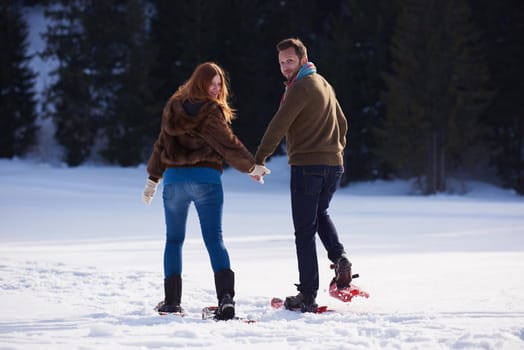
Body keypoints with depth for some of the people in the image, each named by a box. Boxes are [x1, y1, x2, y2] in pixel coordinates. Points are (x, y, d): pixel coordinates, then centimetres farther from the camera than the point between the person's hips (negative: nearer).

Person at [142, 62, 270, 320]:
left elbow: (162, 144, 13)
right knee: (214, 239, -5)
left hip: (173, 178, 4)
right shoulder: (211, 111, -8)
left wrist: (153, 178, 19)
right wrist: (252, 167, 7)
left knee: (174, 240, 14)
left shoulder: (174, 107, 9)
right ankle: (226, 296, -20)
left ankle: (171, 300, 11)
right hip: (205, 178, -4)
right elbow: (228, 144, -6)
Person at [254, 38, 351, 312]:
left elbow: (278, 126, -16)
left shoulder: (301, 87, -11)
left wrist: (259, 160, -15)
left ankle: (307, 295, -5)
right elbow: (341, 122, 26)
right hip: (333, 165, 9)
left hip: (307, 165, -9)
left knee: (305, 230, -4)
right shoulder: (324, 84, 17)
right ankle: (339, 257, 4)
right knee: (320, 214, 29)